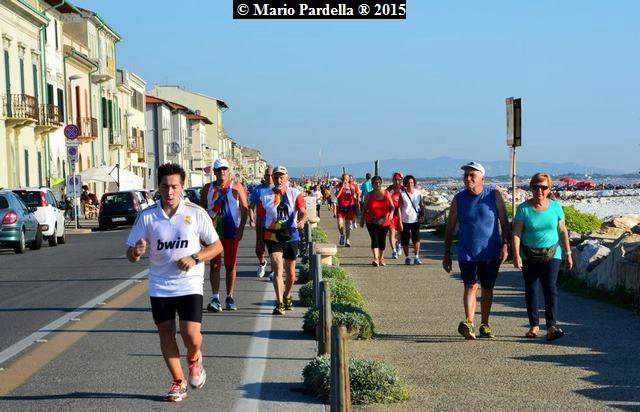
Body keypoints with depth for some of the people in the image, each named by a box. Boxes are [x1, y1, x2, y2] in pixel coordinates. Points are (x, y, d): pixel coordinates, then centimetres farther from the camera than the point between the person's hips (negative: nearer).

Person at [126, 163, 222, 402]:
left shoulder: (196, 213, -4)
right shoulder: (147, 216, -1)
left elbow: (216, 246, 3)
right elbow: (131, 254, 3)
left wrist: (195, 258, -14)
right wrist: (136, 252, -22)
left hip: (189, 285, -2)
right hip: (159, 287, 2)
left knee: (191, 335, -12)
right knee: (166, 334, 7)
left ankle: (194, 358, 24)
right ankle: (178, 382, 25)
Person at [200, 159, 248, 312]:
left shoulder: (236, 187, 1)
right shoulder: (208, 189, 6)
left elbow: (244, 209, -1)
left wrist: (241, 229, -11)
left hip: (232, 232, -1)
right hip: (213, 231, 1)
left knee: (230, 265, 7)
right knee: (215, 264, -7)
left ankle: (230, 298, 16)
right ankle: (215, 299, -9)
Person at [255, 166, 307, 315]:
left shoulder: (295, 194, 1)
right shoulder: (265, 196, 2)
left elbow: (303, 212, -12)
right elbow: (259, 220, 8)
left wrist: (301, 221, -35)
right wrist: (259, 241, 5)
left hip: (291, 235, 1)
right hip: (272, 236, -1)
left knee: (290, 271, 13)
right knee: (278, 266, -18)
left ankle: (287, 296, 39)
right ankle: (279, 303, -22)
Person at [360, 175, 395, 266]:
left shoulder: (386, 194, 4)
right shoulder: (370, 195, 3)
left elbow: (392, 206, 4)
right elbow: (365, 208, 11)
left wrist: (391, 213, -16)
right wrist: (362, 219, 12)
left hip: (384, 221, 2)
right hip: (372, 221, -2)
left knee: (382, 240, 10)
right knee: (374, 239, -16)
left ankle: (381, 258, 27)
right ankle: (375, 259, -24)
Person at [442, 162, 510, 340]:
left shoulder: (494, 195, -1)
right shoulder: (459, 198, 1)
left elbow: (504, 222, 1)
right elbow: (450, 227, 5)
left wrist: (505, 245, -9)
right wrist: (447, 254, 3)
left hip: (491, 253, 1)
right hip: (466, 253, -1)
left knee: (487, 289, 9)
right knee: (470, 286, -14)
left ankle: (485, 325, 21)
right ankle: (469, 322, -26)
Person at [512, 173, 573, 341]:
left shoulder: (555, 207, 2)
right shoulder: (523, 208, -5)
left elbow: (563, 231, 10)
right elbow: (516, 234, -10)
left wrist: (568, 254, 11)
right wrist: (516, 255, -22)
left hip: (552, 254, 0)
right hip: (529, 256, 0)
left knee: (550, 288, -13)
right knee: (530, 290, 8)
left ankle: (552, 327, -20)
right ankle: (534, 325, 22)